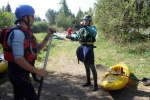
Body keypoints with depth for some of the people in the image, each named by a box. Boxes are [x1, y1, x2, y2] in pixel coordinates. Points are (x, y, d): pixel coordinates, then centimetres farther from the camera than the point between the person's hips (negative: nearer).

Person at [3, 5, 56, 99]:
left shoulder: (27, 31, 8)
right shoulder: (18, 33, -23)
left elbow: (37, 48, 12)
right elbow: (18, 59, -30)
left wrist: (48, 36, 0)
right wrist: (38, 71, -26)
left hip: (21, 72, 10)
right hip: (18, 73, -10)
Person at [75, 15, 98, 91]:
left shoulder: (92, 28, -6)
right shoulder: (81, 29, 11)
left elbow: (94, 33, -31)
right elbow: (76, 37, 17)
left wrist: (85, 26, -39)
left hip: (89, 48, -6)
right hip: (82, 48, 7)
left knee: (92, 67, -5)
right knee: (86, 66, 17)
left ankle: (95, 85, 2)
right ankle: (88, 81, 31)